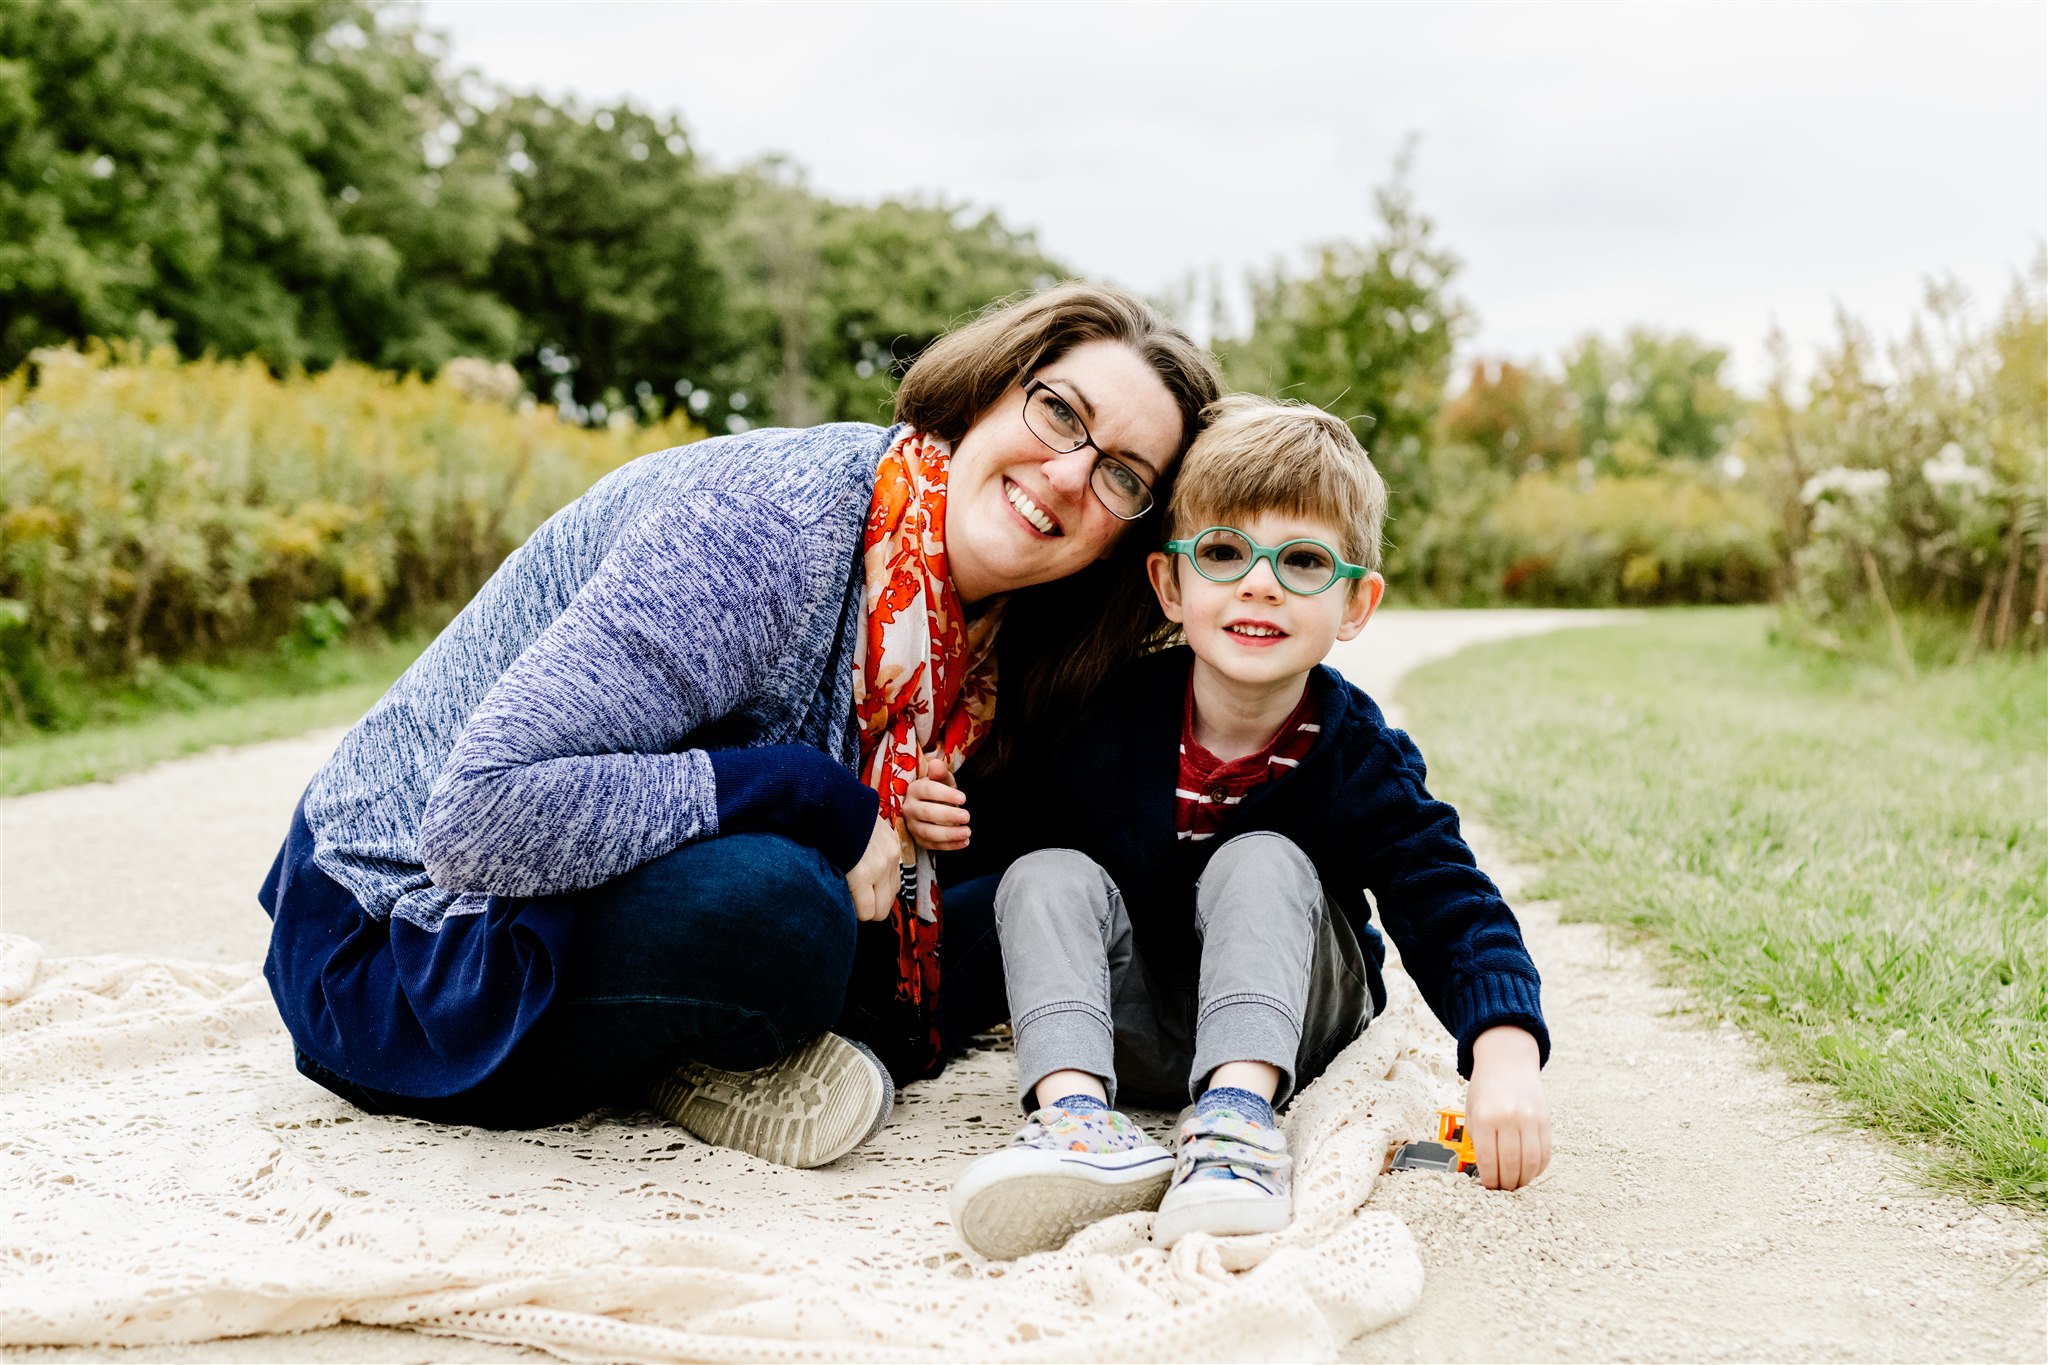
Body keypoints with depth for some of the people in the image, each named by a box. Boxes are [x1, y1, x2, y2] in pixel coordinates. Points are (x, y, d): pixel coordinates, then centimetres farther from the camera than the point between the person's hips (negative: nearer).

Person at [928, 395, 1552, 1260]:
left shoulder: (1357, 759, -17)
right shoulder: (1107, 711, -13)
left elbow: (1453, 911, -25)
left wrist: (1506, 1056, -43)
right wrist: (947, 817, -22)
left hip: (1279, 1024, -1)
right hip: (1122, 1028, 2)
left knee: (1262, 864, -26)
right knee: (1052, 875, -22)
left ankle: (1238, 1113, -44)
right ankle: (1074, 1109, -43)